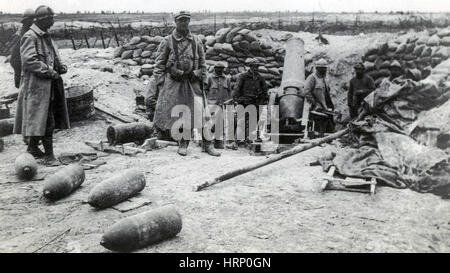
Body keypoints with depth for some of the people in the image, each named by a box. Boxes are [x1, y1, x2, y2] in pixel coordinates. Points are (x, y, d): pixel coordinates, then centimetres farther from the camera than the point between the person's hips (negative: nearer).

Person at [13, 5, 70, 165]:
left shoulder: (46, 37, 17)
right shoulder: (30, 37, -11)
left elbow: (53, 58, 24)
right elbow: (29, 60, -21)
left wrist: (61, 67, 3)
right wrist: (50, 72, -21)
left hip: (49, 85, 9)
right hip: (37, 85, -9)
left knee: (44, 119, 15)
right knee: (45, 120, -8)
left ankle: (33, 147, 30)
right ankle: (48, 155, -2)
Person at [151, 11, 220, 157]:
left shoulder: (196, 41, 7)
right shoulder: (167, 41, -1)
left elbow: (202, 63, 12)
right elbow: (160, 64, -1)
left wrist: (203, 81, 10)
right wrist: (155, 83, -6)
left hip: (193, 82, 2)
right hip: (173, 82, -2)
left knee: (201, 113, -3)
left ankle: (207, 144, 7)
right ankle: (183, 142, 19)